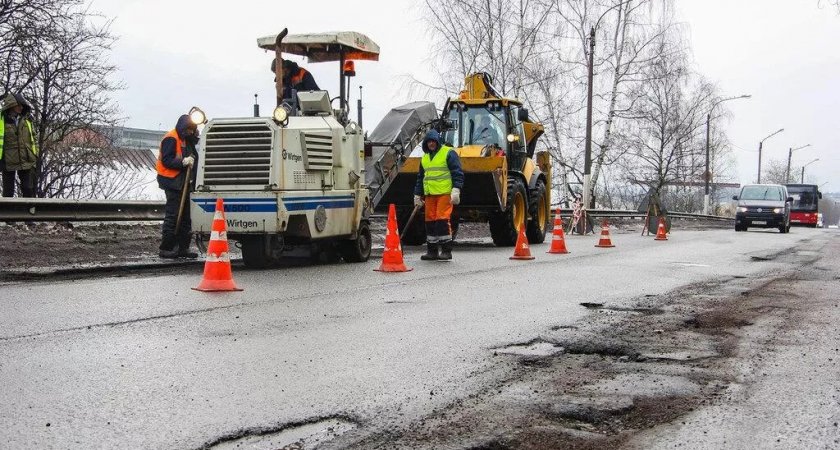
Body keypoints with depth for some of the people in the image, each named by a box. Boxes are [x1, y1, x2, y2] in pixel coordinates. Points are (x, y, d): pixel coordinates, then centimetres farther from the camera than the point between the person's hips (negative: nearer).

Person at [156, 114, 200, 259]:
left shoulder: (187, 140, 18)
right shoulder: (171, 139, -10)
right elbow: (166, 160, -17)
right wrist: (183, 162, -29)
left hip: (184, 183, 9)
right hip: (173, 183, -9)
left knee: (186, 216, 9)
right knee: (173, 215, -10)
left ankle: (183, 247, 15)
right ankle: (166, 248, -6)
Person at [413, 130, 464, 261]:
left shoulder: (448, 153, -1)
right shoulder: (425, 157, 20)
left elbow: (458, 173, -7)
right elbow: (420, 177, 27)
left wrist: (456, 190, -17)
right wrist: (417, 195, 23)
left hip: (445, 193, -7)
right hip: (429, 195, 7)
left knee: (442, 219, -12)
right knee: (430, 221, 5)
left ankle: (446, 250, -5)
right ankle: (432, 251, 12)